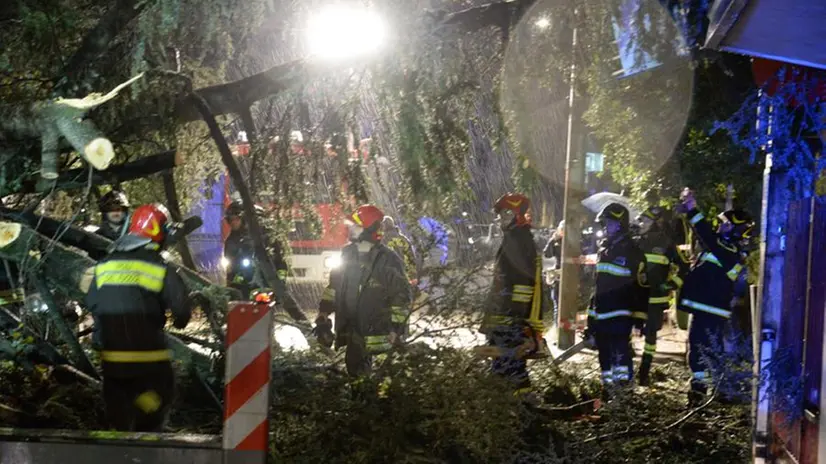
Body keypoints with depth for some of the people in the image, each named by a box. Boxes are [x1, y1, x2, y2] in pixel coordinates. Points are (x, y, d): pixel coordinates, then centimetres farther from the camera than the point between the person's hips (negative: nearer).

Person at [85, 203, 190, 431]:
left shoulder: (104, 265, 4)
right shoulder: (161, 270, -10)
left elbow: (91, 303, 13)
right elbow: (182, 311, -12)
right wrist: (178, 321, 11)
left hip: (111, 359, 5)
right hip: (149, 360, -4)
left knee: (119, 419, 16)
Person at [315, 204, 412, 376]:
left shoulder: (388, 260, -14)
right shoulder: (347, 254, 6)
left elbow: (402, 295, -12)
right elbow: (334, 285, 15)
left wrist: (396, 328, -15)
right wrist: (324, 313, 9)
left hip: (376, 333, -6)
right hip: (353, 329, 7)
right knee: (353, 365, 16)